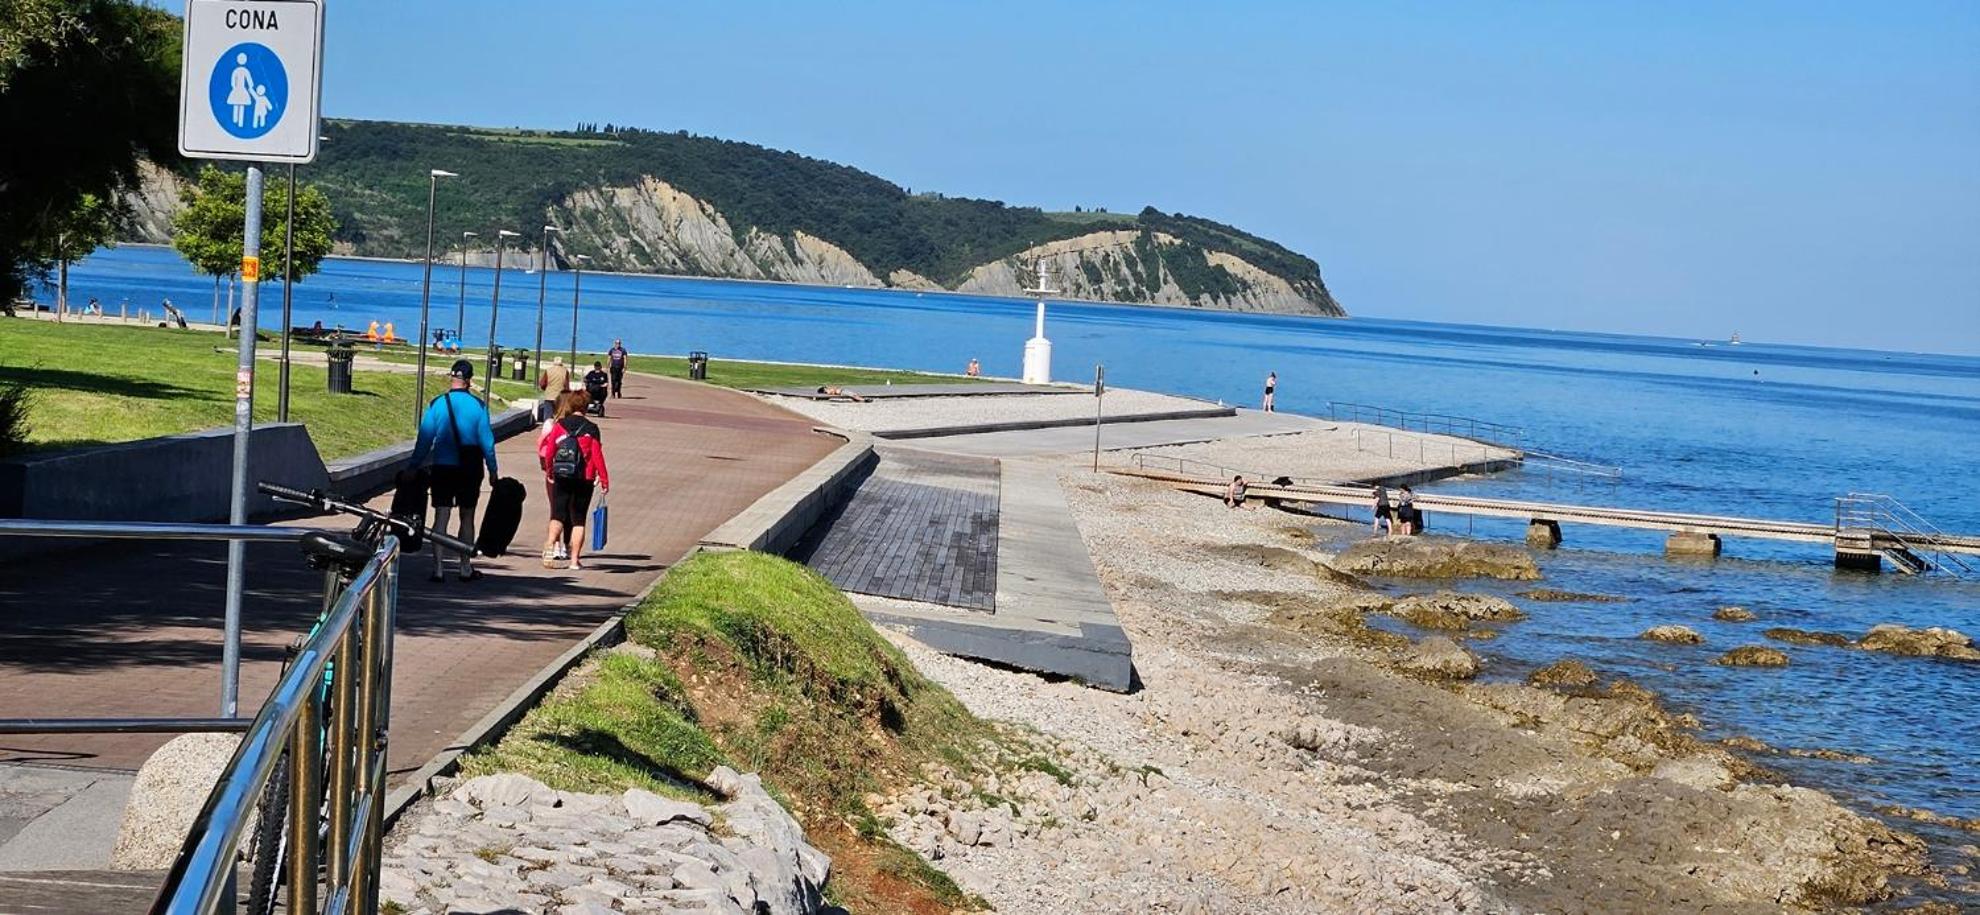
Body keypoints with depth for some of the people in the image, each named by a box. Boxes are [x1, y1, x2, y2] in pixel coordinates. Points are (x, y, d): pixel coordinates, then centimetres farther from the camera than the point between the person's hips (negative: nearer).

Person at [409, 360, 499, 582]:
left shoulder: (437, 404, -6)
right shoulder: (477, 405, -5)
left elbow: (425, 439, -4)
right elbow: (486, 440, -2)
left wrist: (414, 466, 4)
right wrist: (492, 470, 8)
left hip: (442, 468, 0)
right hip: (470, 470, 0)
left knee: (441, 518, 2)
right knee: (467, 518, 11)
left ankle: (438, 568, -3)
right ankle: (466, 568, 16)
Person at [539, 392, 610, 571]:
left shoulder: (560, 425, 0)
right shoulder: (591, 429, -6)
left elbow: (548, 451, 4)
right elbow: (597, 456, -8)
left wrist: (549, 471, 20)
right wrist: (604, 480, -1)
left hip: (561, 477, 1)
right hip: (584, 480, -1)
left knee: (557, 516, 4)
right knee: (578, 520, 7)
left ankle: (550, 546, -21)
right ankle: (575, 559, 4)